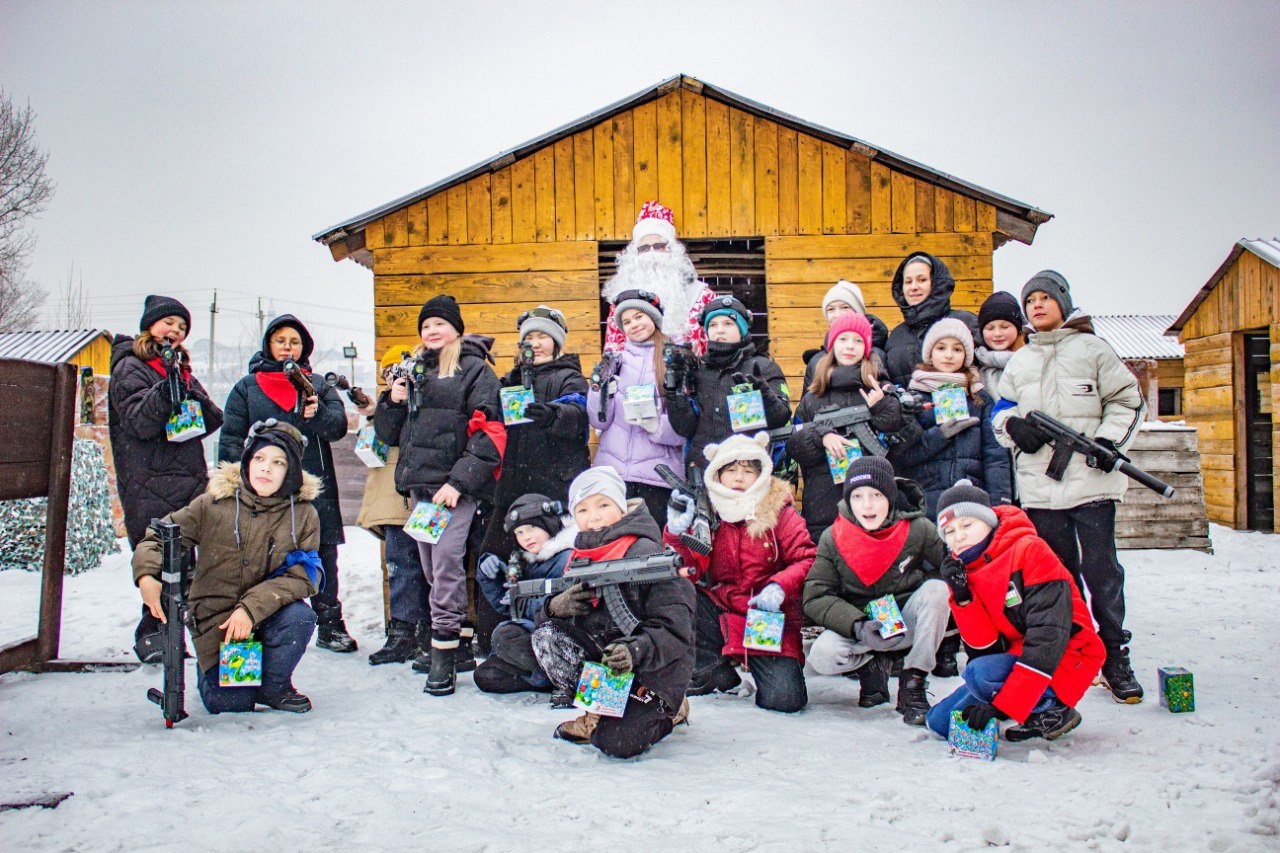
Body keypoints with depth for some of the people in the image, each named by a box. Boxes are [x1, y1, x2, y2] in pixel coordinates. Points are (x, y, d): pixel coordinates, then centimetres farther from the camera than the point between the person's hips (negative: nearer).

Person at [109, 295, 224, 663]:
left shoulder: (181, 370, 22)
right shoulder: (129, 368, 2)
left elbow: (213, 421, 15)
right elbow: (140, 423, -11)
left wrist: (195, 399, -5)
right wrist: (166, 388, -25)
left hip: (191, 481, 6)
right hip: (150, 486, -6)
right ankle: (151, 633, 4)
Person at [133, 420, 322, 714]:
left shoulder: (303, 514, -7)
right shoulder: (213, 504, -8)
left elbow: (302, 576, -14)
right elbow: (158, 538, -1)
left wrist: (251, 607, -27)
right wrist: (146, 574, -22)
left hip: (267, 615, 1)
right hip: (215, 619, 0)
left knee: (300, 616, -32)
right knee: (230, 702, -14)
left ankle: (274, 685, -2)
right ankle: (209, 668, 24)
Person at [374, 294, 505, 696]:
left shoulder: (475, 369, 1)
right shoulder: (414, 370, 21)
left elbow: (488, 432, -10)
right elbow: (390, 433, 22)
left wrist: (460, 480, -18)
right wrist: (393, 401, 1)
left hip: (455, 484, -7)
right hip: (418, 482, 7)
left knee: (447, 559, -14)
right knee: (430, 565, 8)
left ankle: (444, 652, -10)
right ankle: (447, 638, 18)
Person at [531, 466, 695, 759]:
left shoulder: (645, 553, -16)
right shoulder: (579, 558, 7)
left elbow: (674, 627, -21)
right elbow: (547, 615, 8)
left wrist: (636, 651, -39)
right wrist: (556, 606, -17)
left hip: (656, 669, -6)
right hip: (601, 652, 6)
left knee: (616, 743, -24)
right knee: (546, 636, -18)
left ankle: (667, 709, 9)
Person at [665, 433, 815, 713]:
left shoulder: (779, 512, -2)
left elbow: (807, 559, -8)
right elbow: (694, 569, -6)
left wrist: (779, 586, -25)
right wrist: (677, 531, -23)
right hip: (721, 611, 3)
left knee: (784, 699, -22)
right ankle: (714, 670, -6)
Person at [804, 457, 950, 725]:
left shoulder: (918, 529, -11)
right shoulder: (833, 539, -9)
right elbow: (816, 598, -11)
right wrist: (858, 626, -27)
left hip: (907, 622, 0)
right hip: (858, 627, 0)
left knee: (937, 590, -29)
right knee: (822, 655, -29)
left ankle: (913, 681, -10)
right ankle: (871, 665, 9)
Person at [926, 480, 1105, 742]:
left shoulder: (1030, 550, -18)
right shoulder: (964, 571, 2)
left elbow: (1049, 634, -25)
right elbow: (985, 647, -6)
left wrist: (1002, 704, -29)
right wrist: (962, 598, -23)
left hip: (1064, 662, -7)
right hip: (1014, 659, 8)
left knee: (980, 673, -31)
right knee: (939, 722, 0)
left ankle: (1053, 710, -6)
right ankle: (1035, 706, 13)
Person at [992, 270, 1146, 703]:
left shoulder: (1091, 348, 7)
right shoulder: (1019, 361, 18)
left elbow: (1127, 399, 5)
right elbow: (1002, 408, 19)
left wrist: (1109, 440, -10)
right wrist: (1014, 425, -4)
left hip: (1091, 478, -3)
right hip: (1039, 484, 4)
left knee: (1100, 568, -5)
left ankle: (1114, 657, 3)